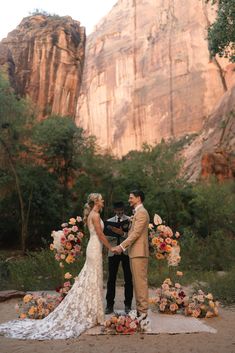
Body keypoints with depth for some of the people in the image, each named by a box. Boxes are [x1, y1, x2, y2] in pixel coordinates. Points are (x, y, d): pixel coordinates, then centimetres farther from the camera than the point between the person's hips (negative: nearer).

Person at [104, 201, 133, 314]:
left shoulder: (130, 220, 4)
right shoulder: (109, 221, 13)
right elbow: (106, 237, 4)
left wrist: (122, 233, -23)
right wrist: (114, 233, -14)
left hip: (126, 252, -2)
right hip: (113, 252, 2)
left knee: (128, 279, 2)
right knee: (111, 279, 2)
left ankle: (128, 305, 11)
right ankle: (109, 305, 10)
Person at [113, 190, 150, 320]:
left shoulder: (141, 212, -12)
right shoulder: (137, 212, 20)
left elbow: (136, 233, -19)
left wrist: (122, 246, -19)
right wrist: (122, 246, 16)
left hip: (139, 252, -10)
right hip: (134, 252, 10)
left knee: (140, 282, -6)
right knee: (137, 282, 12)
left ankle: (143, 312, -1)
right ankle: (139, 308, 18)